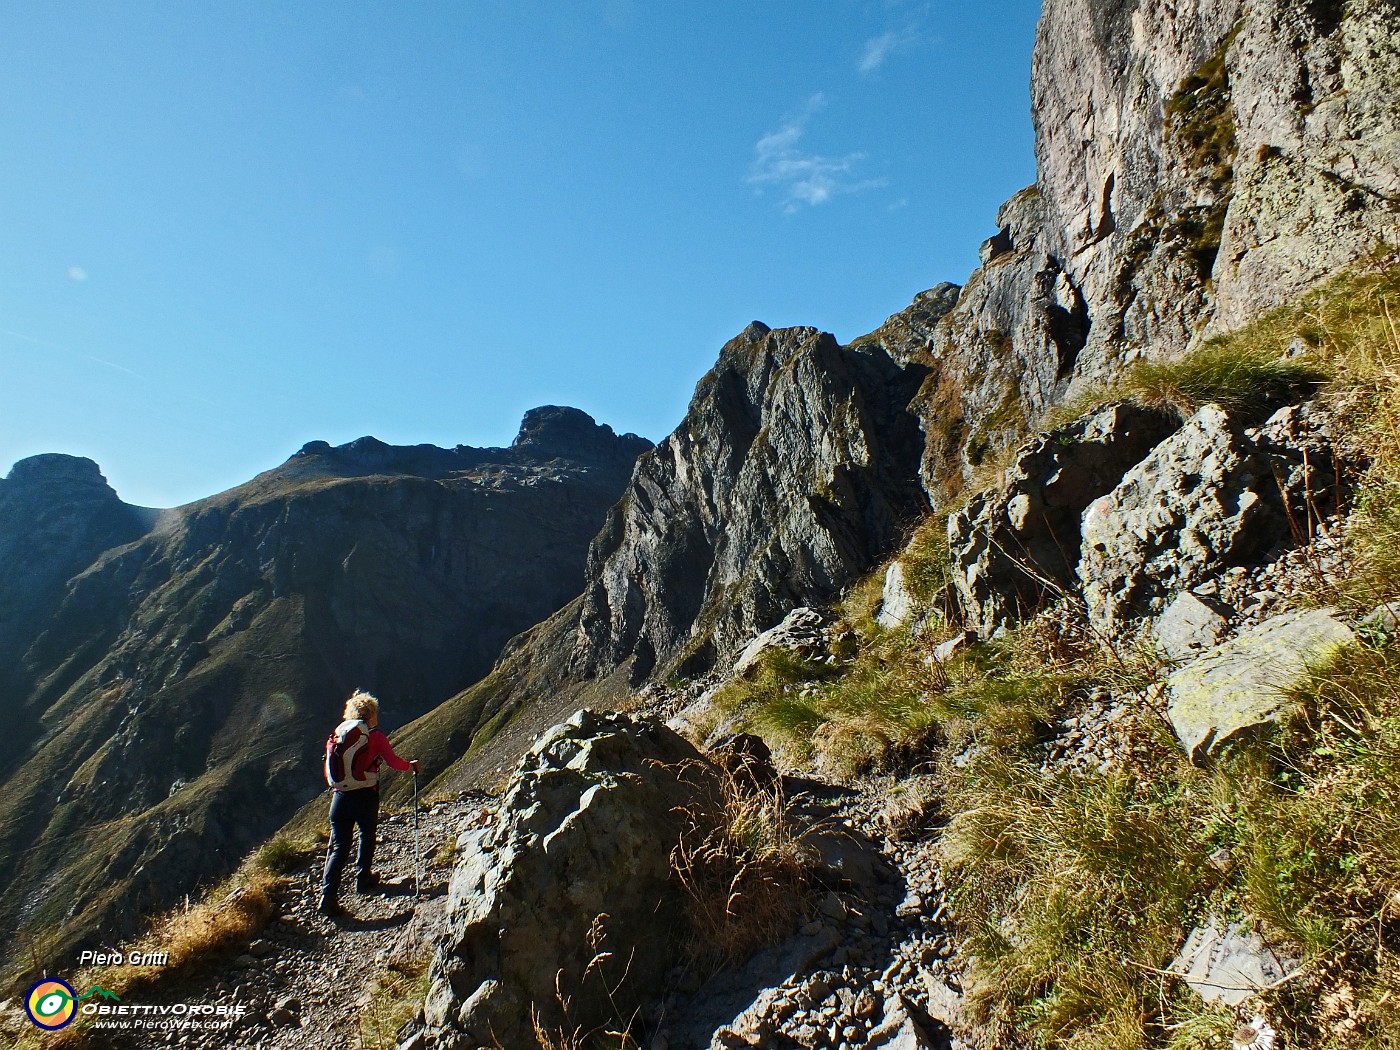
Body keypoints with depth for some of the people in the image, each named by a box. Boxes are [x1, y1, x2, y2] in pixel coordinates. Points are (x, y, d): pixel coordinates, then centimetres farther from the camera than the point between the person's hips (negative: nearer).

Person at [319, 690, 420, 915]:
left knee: (339, 846, 5)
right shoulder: (375, 735, -7)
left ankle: (328, 894, -6)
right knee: (367, 836, 21)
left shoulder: (336, 736, 7)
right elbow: (393, 762, -8)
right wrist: (411, 765, 10)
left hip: (340, 797, 3)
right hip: (366, 796, -3)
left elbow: (328, 771, 11)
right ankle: (363, 879, 30)